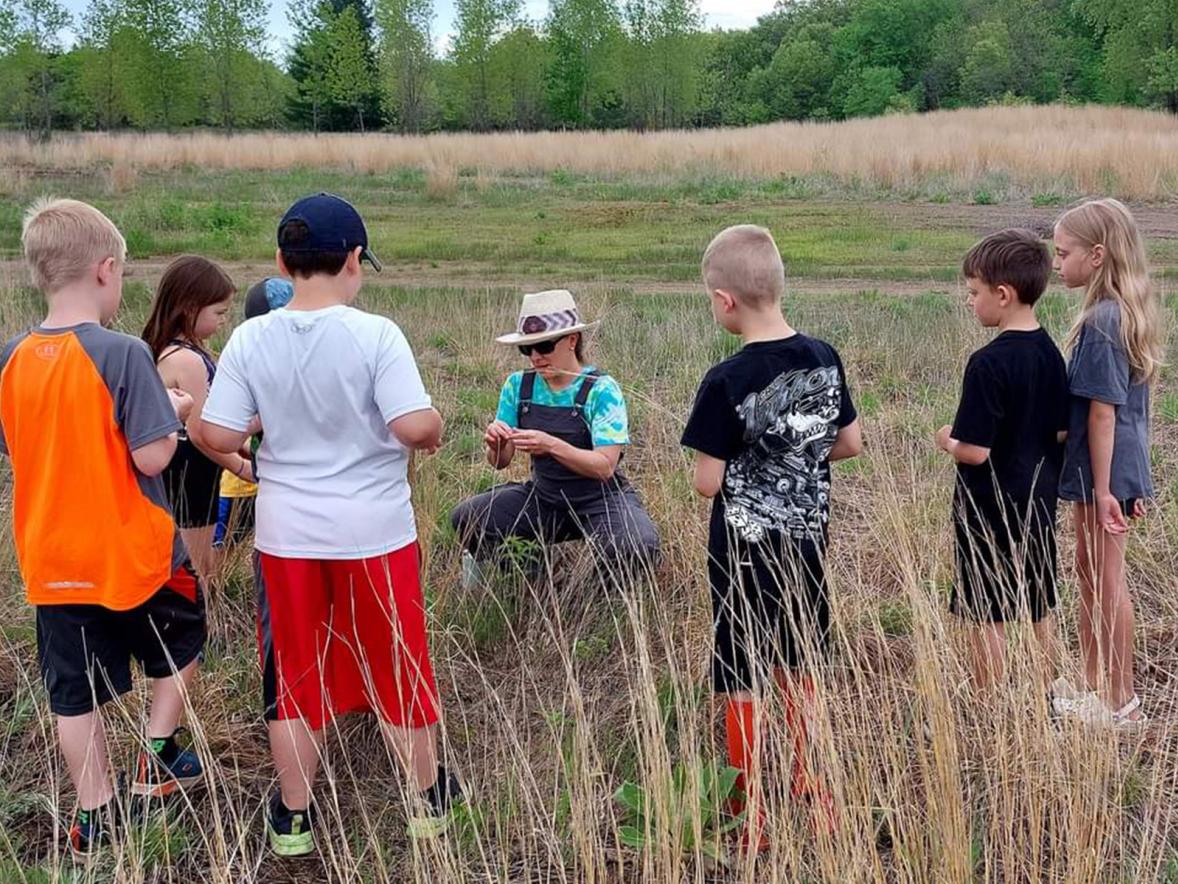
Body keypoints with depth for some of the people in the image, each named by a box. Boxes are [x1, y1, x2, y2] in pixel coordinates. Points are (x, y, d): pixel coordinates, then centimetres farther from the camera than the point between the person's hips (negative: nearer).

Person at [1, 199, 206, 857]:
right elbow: (152, 456, -21)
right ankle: (158, 758, 27)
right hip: (132, 553, -5)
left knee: (75, 690, 13)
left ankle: (99, 816, 23)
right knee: (180, 643, 24)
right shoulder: (121, 353, -20)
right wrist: (174, 412, -3)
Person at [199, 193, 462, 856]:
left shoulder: (252, 339, -7)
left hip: (288, 535, 2)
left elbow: (220, 436, -7)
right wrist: (436, 433, 0)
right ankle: (429, 799, 33)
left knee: (294, 673, 15)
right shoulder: (375, 334, -15)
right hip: (376, 533, -2)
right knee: (396, 667, 15)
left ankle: (294, 819, 28)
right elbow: (416, 427, -22)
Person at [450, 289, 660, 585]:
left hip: (601, 498, -3)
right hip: (543, 497, 4)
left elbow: (605, 466, -22)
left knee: (637, 548, -34)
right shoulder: (518, 386, -3)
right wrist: (496, 445, -22)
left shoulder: (601, 390, -14)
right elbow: (500, 462, 2)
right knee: (465, 517, -20)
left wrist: (551, 445, -37)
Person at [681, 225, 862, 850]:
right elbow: (851, 442, 8)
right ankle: (813, 795, 33)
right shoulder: (824, 359, -3)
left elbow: (706, 483, -16)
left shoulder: (726, 382, -20)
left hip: (743, 552, -5)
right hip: (806, 541, 6)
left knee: (742, 685, 8)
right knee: (798, 672, 21)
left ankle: (752, 818, 18)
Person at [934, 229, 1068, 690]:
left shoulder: (988, 364, -22)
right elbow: (1060, 431, 7)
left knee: (985, 616, 4)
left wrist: (947, 440, -4)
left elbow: (975, 451, -23)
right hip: (1039, 499, 8)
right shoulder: (1050, 353, 1)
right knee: (1039, 608, 18)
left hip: (990, 508, -8)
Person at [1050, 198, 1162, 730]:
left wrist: (1103, 488, -19)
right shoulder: (1128, 312, 8)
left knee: (1107, 579, 2)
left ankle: (1122, 702, 15)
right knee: (1090, 572, 18)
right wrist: (1122, 481, 17)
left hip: (1102, 469, -9)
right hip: (1122, 465, 9)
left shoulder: (1100, 322, -21)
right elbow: (1125, 401, 12)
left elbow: (1103, 411, -21)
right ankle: (1095, 686, 31)